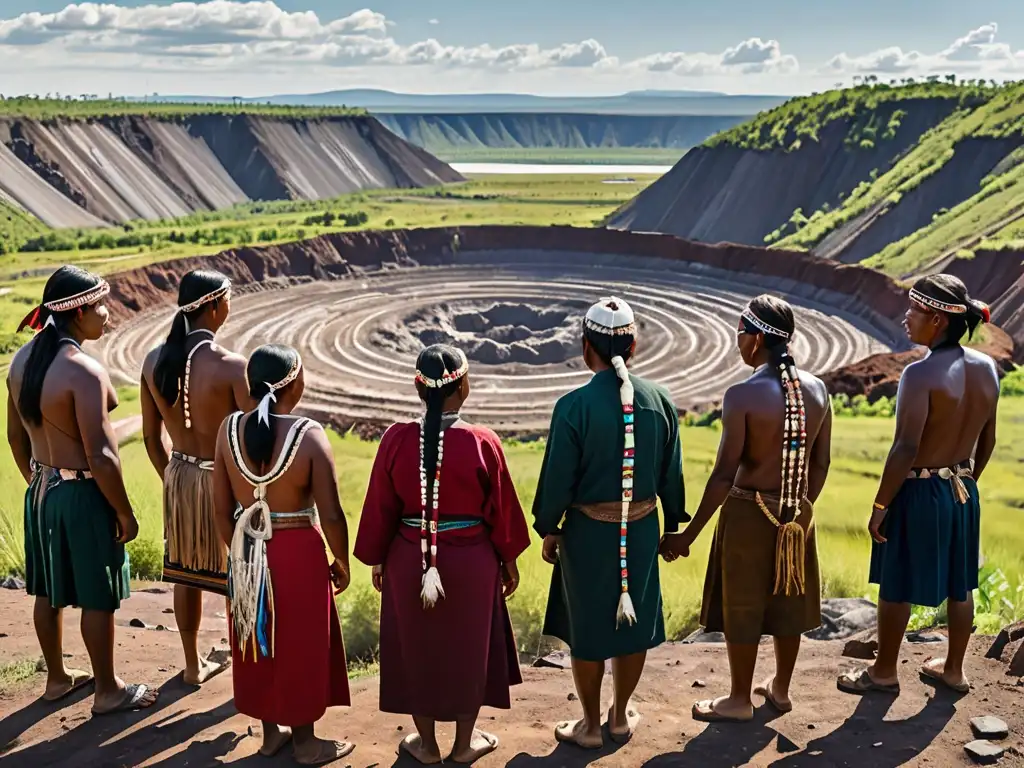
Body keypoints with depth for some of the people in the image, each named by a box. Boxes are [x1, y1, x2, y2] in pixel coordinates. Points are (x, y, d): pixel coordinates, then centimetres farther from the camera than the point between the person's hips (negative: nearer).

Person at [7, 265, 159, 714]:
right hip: (83, 494, -8)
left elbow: (16, 435, 11)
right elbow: (101, 457, -24)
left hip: (42, 490, 8)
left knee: (48, 592, 20)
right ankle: (108, 691, 22)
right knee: (98, 599, 7)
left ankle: (57, 677, 37)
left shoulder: (23, 359, 1)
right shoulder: (84, 372, -25)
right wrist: (125, 512, -13)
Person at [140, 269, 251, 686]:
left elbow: (151, 436, 5)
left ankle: (193, 664, 36)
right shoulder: (231, 365, -23)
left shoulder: (154, 361, -5)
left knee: (185, 572, 20)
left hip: (180, 476, 6)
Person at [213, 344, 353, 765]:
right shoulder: (309, 435, -20)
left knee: (258, 640, 20)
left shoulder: (230, 429, -8)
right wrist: (341, 562, 0)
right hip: (298, 551, -4)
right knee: (300, 646, 13)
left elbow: (221, 507, -1)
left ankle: (270, 731, 36)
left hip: (249, 550, 4)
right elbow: (331, 515, -16)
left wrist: (238, 551, 14)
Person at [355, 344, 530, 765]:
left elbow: (379, 508, -5)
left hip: (409, 561, 1)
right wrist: (508, 560, 9)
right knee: (469, 648, 19)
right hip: (471, 563, -1)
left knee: (416, 648, 19)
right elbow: (501, 509, -7)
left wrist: (377, 560, 10)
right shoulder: (482, 442, -17)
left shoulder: (396, 439, -14)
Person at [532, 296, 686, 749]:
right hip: (641, 529, 4)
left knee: (587, 627, 12)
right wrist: (673, 526, 15)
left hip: (587, 532, -3)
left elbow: (557, 478, -12)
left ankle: (591, 725, 26)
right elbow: (671, 473, 2)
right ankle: (621, 716, 35)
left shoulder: (574, 406, -18)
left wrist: (548, 530, 2)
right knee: (633, 622, 19)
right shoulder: (659, 401, -6)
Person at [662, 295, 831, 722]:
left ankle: (740, 700, 24)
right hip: (797, 515, 6)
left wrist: (689, 534, -13)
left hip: (748, 514, -6)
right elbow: (820, 464, 6)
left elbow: (725, 474, -20)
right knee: (789, 602, 19)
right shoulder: (817, 390, -3)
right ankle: (780, 689, 37)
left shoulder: (743, 395, -21)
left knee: (742, 608, 10)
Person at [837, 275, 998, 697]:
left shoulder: (920, 374, -23)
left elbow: (905, 449, -23)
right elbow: (987, 438, 8)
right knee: (958, 585, 19)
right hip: (962, 490, 7)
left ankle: (885, 671, 24)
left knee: (896, 588, 10)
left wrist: (880, 505, -15)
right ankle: (954, 669, 34)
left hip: (919, 492, -7)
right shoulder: (987, 368, -1)